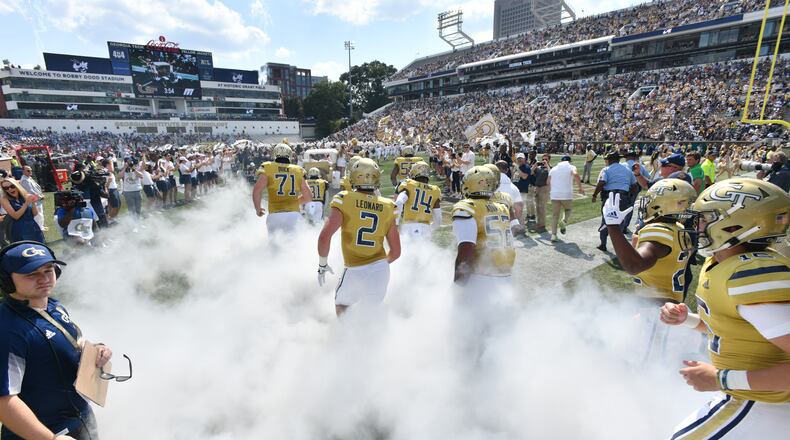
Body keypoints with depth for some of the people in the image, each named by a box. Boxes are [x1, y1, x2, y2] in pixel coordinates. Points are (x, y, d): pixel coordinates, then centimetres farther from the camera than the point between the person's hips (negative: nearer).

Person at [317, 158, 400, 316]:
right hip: (381, 270, 3)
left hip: (355, 272, -2)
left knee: (341, 305, 26)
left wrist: (322, 264, -1)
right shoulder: (387, 207, 1)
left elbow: (324, 236, -17)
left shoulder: (344, 200, -8)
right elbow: (396, 252, 5)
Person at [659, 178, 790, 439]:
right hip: (744, 390, 8)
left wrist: (721, 379, -28)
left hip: (761, 405, -8)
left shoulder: (754, 275, -30)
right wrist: (686, 319, -5)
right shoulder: (720, 263, -1)